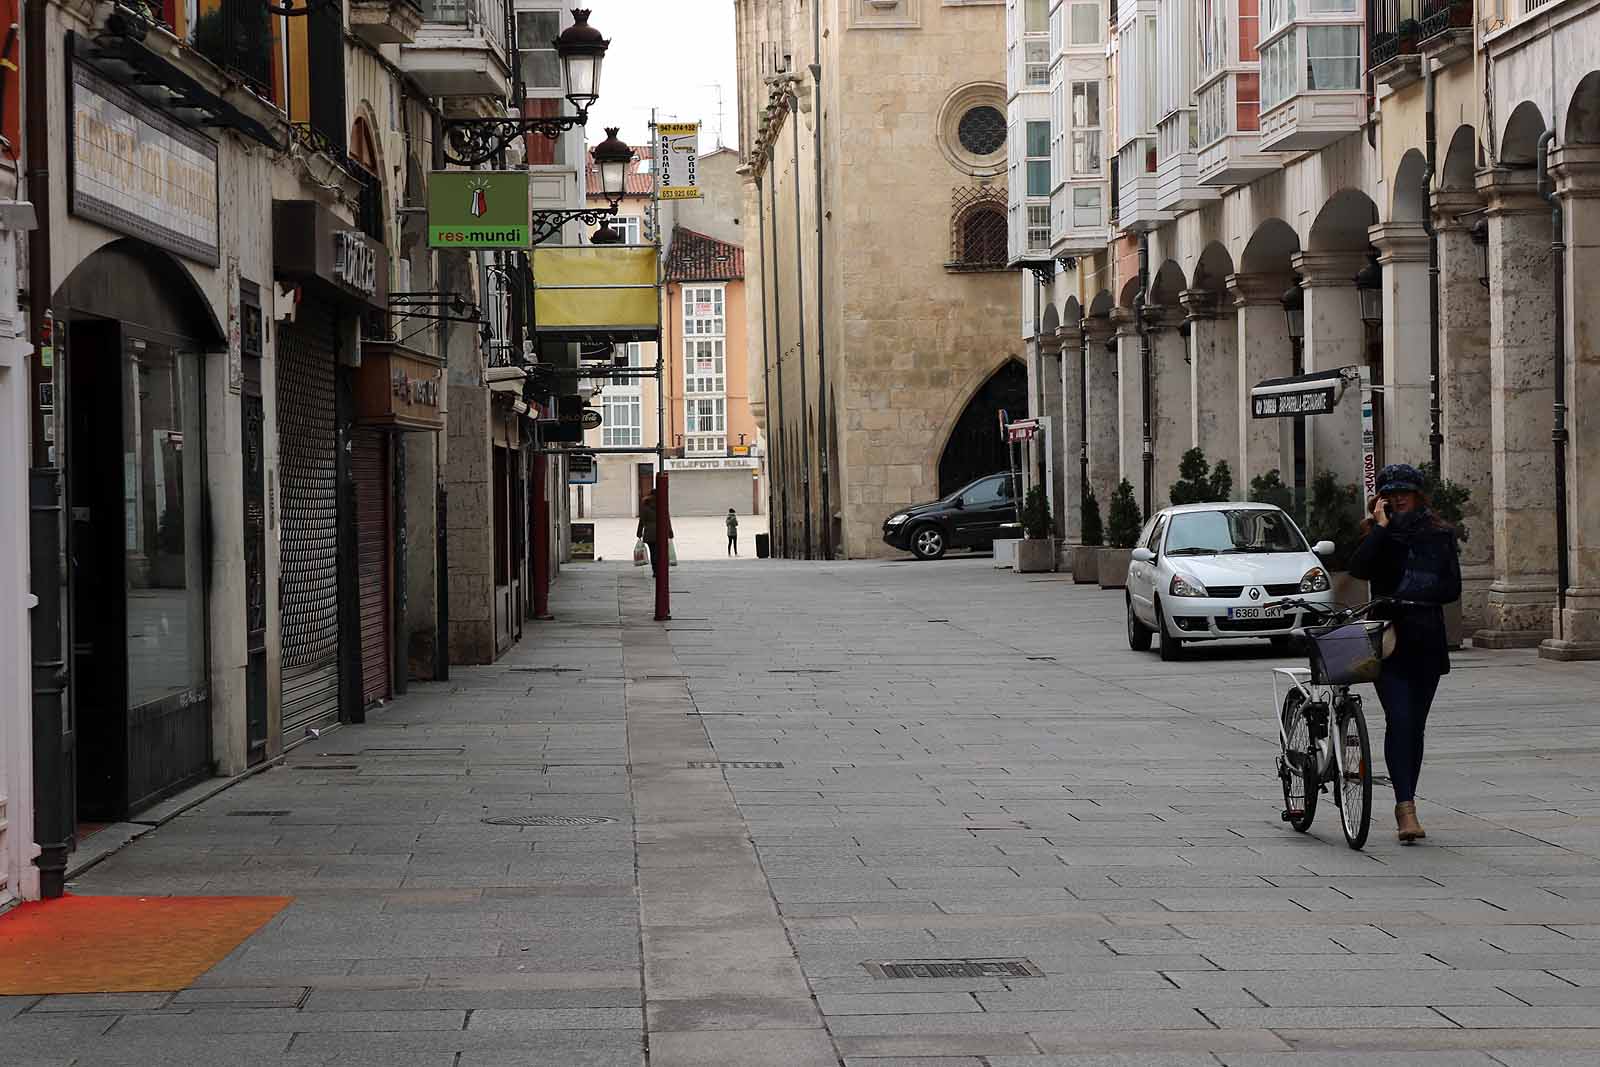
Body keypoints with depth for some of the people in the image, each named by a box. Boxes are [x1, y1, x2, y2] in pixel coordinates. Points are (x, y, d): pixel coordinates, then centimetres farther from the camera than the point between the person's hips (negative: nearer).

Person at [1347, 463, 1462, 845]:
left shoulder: (1440, 534, 8)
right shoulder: (1377, 535, 4)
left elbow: (1452, 588, 2)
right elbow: (1359, 569, -16)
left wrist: (1415, 596, -13)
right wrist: (1381, 527, -14)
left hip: (1427, 641, 2)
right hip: (1389, 639, -2)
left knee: (1415, 725, 8)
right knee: (1400, 721, -14)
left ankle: (1405, 804, 18)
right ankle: (1406, 807, -20)